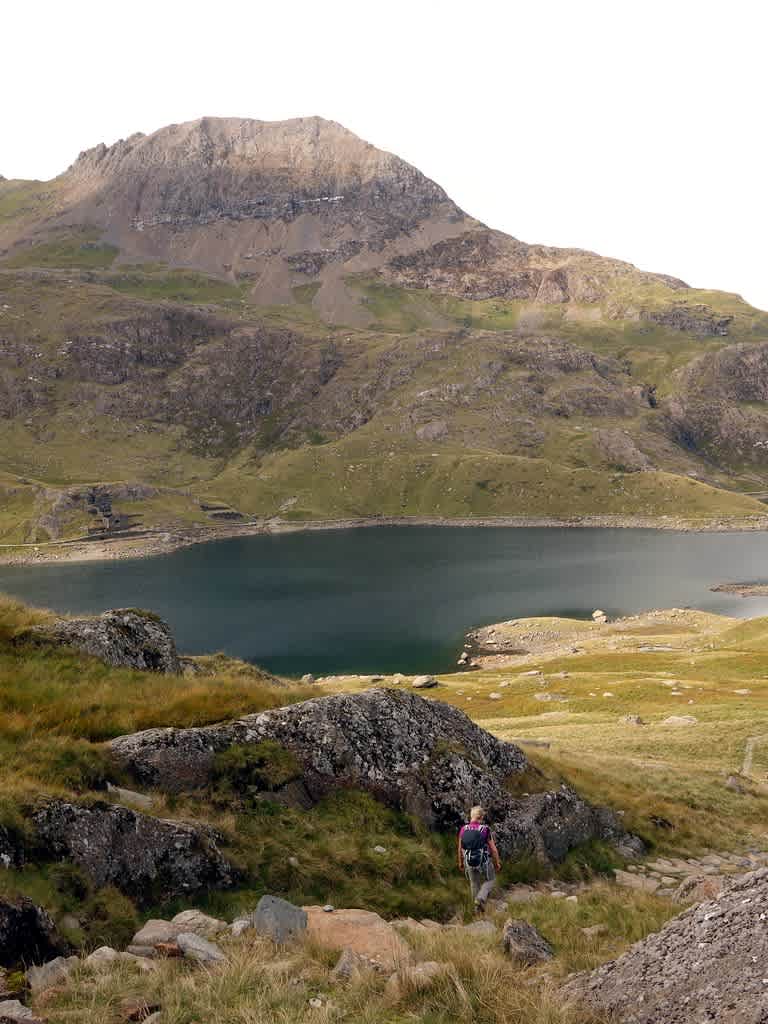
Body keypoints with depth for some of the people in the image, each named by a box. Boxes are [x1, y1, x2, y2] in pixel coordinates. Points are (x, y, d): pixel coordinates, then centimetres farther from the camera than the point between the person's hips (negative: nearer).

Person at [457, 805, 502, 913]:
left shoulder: (463, 829, -9)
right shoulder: (485, 829, -18)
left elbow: (460, 848, 2)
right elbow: (493, 849, -11)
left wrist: (460, 862, 17)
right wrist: (497, 862, 4)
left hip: (469, 862, 3)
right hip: (484, 861, -3)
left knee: (474, 884, 23)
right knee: (490, 880, 22)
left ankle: (478, 908, 33)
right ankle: (480, 898, 2)